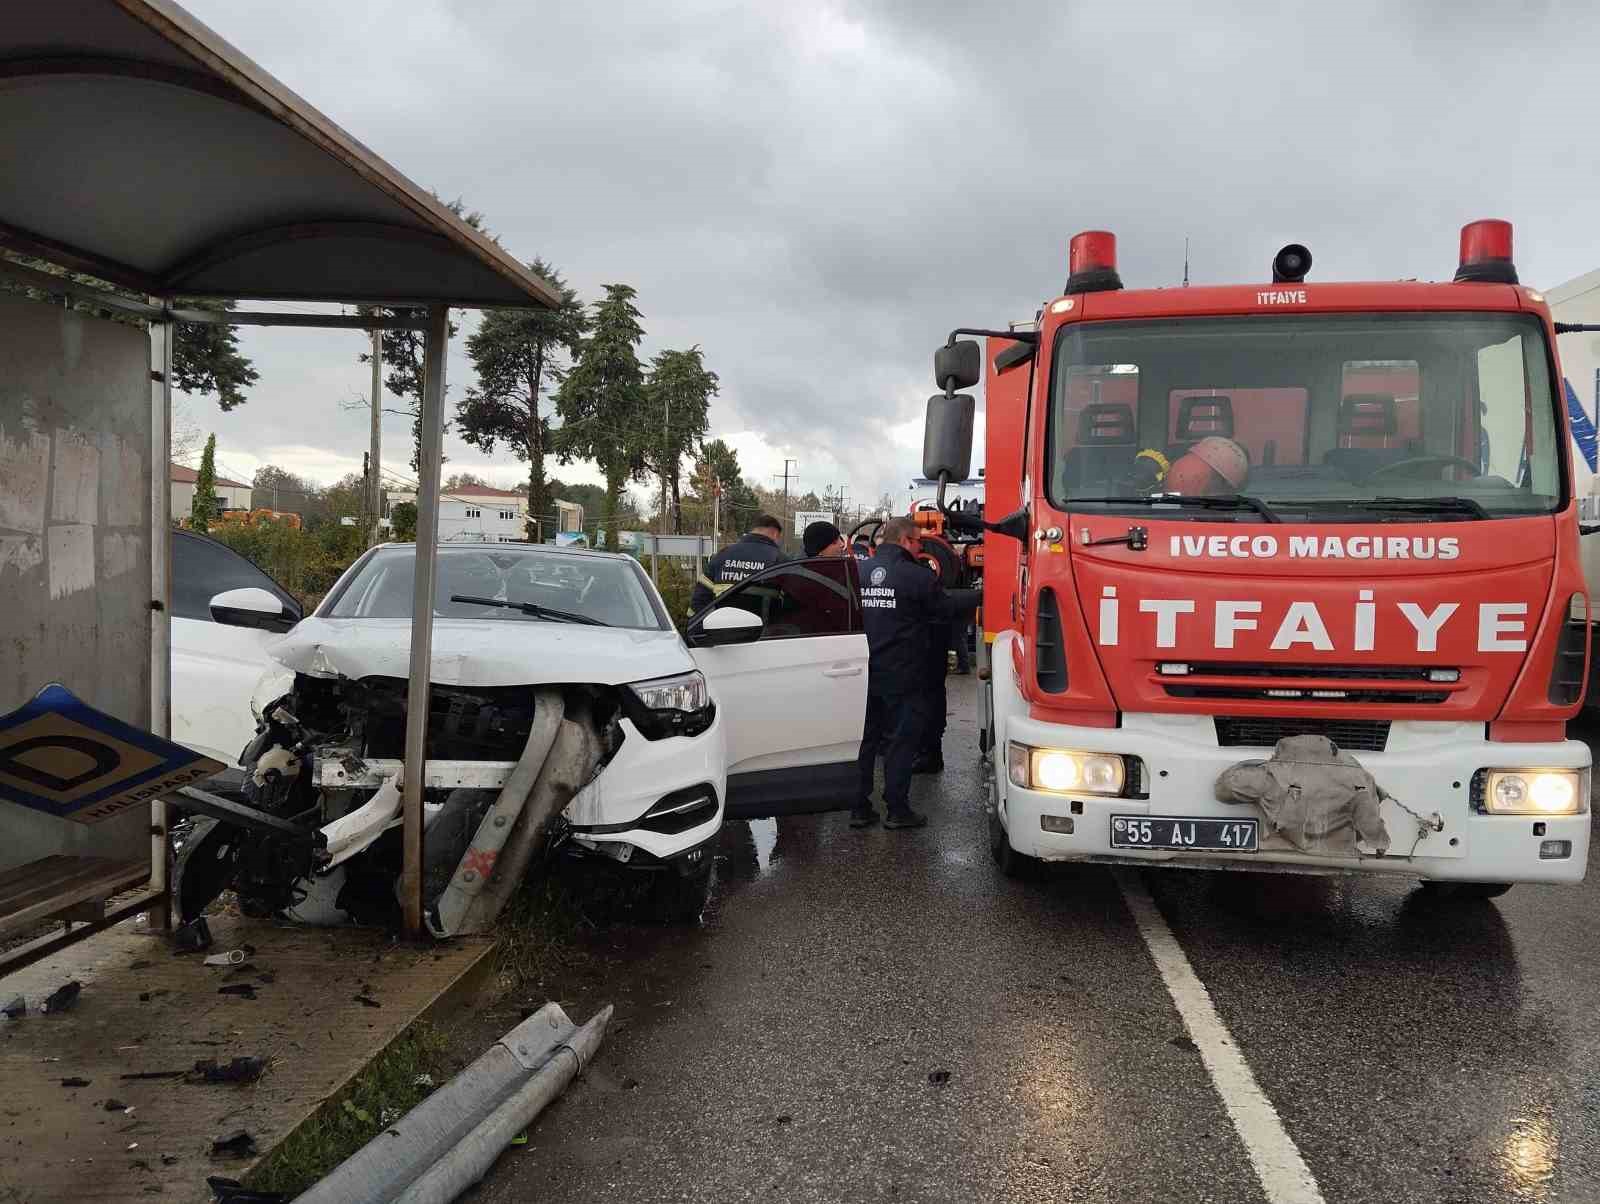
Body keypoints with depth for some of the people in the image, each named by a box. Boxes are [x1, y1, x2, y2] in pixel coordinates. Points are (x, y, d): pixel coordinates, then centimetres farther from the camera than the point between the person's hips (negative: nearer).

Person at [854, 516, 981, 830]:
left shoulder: (858, 572, 4)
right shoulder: (918, 577, -12)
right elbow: (947, 606, -2)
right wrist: (979, 595, 13)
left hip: (864, 675, 5)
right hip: (902, 677, -5)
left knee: (864, 739, 12)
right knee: (902, 742, 4)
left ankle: (859, 808, 14)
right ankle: (897, 810, 7)